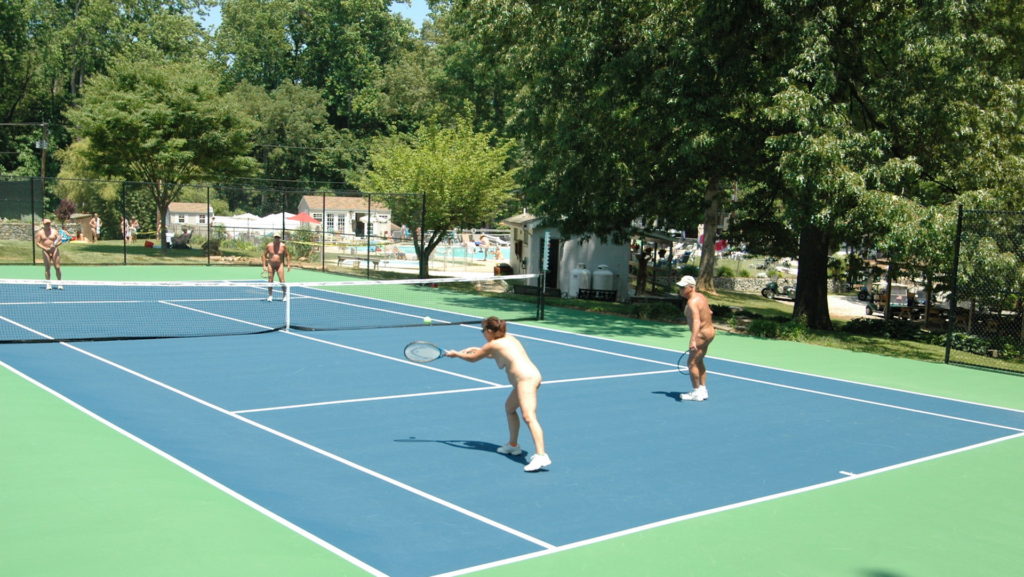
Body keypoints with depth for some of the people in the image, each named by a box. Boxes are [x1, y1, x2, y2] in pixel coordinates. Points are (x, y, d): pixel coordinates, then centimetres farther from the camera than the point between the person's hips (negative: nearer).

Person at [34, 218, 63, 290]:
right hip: (46, 251, 1)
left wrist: (55, 245, -18)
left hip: (55, 250, 0)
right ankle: (48, 284, 6)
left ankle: (59, 283, 2)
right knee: (47, 268, 1)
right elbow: (37, 243, 1)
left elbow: (60, 241, 1)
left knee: (57, 267, -5)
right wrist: (45, 248, -13)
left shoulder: (54, 231, 3)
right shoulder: (40, 232, 4)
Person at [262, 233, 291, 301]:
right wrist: (264, 265, -3)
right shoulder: (269, 245, -4)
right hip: (271, 264, 1)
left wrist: (288, 264, -3)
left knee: (282, 280, -8)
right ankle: (270, 296, 11)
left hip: (279, 265, -1)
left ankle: (285, 296, 2)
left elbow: (287, 255, 5)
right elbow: (264, 255, 3)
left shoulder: (283, 246, -4)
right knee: (270, 281, 1)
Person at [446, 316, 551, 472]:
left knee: (528, 416, -22)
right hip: (531, 376, 10)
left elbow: (472, 359, 15)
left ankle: (541, 455, -35)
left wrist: (455, 354, 30)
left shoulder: (493, 345, 0)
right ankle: (513, 445, 37)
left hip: (526, 379, -10)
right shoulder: (509, 338, 21)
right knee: (509, 407, 27)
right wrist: (478, 350, 40)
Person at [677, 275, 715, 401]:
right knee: (699, 362, 20)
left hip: (702, 335, -10)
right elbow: (709, 312, 22)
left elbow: (696, 321, -38)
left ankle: (697, 393, 4)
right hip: (709, 331, 10)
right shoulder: (701, 296, 4)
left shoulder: (692, 302, -25)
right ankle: (703, 390, 26)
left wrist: (693, 340, -48)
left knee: (691, 363, -3)